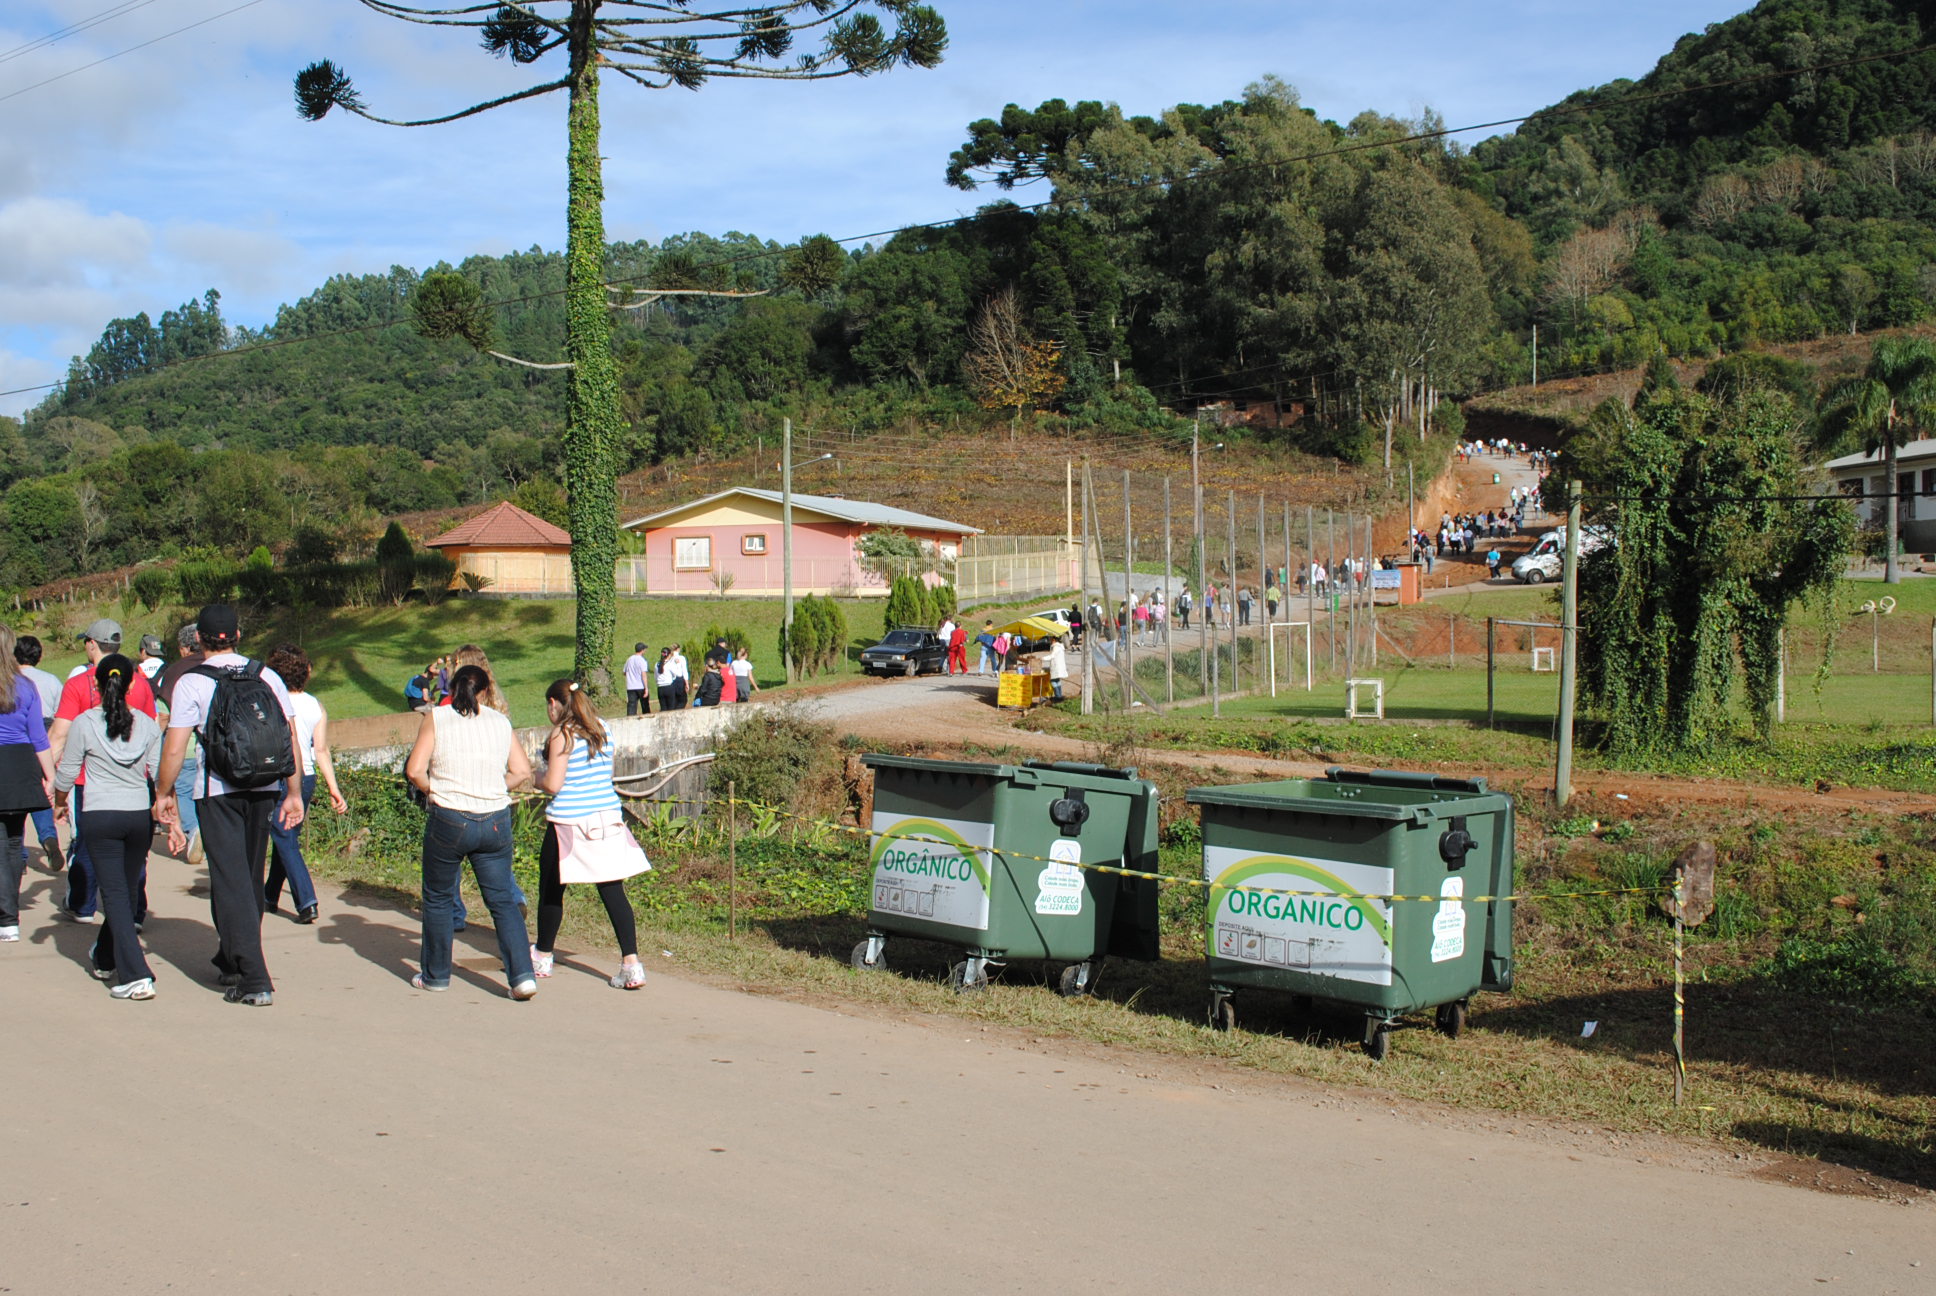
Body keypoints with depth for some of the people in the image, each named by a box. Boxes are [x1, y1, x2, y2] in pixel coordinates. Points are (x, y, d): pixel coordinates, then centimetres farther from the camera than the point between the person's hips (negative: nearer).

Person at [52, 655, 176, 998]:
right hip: (140, 816, 3)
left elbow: (65, 776, 2)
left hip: (100, 816, -3)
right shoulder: (147, 725, 2)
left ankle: (136, 975, -13)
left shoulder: (84, 723, -5)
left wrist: (57, 798, 24)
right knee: (126, 890, 17)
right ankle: (106, 960, 35)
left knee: (116, 895, -3)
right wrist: (172, 821, 8)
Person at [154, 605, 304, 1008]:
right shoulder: (267, 677, 3)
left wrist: (165, 793, 4)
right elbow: (291, 740, 2)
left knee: (230, 882, -3)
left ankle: (254, 980, -10)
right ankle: (231, 962, 35)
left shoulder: (192, 683, -7)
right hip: (263, 791, 4)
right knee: (249, 879, 18)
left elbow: (174, 749, -9)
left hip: (217, 793, -4)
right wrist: (294, 793, 9)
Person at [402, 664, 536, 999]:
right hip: (495, 822, 2)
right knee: (502, 900, 7)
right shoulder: (500, 722, 7)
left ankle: (435, 975, 24)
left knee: (438, 899, 15)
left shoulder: (436, 719, -1)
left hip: (449, 820, -2)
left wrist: (434, 791, 9)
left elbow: (414, 771, -9)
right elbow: (522, 772, 5)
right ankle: (522, 975, -7)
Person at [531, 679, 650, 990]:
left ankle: (542, 958, 27)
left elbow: (553, 785, -12)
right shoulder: (601, 729, 8)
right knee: (613, 891, 2)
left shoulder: (562, 734, -10)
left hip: (568, 823, -5)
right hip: (608, 820, 5)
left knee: (551, 891, 13)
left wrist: (538, 780, 7)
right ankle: (631, 964, -7)